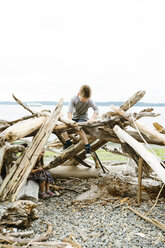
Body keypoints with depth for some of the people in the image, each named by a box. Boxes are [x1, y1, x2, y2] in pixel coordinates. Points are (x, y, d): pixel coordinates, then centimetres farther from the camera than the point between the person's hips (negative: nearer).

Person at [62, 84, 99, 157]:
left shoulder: (89, 101, -15)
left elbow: (96, 109, -16)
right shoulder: (73, 99, -15)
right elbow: (69, 112, -24)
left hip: (83, 118, -3)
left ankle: (87, 146, -27)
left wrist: (92, 119, -34)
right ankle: (68, 141, -4)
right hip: (74, 118, 3)